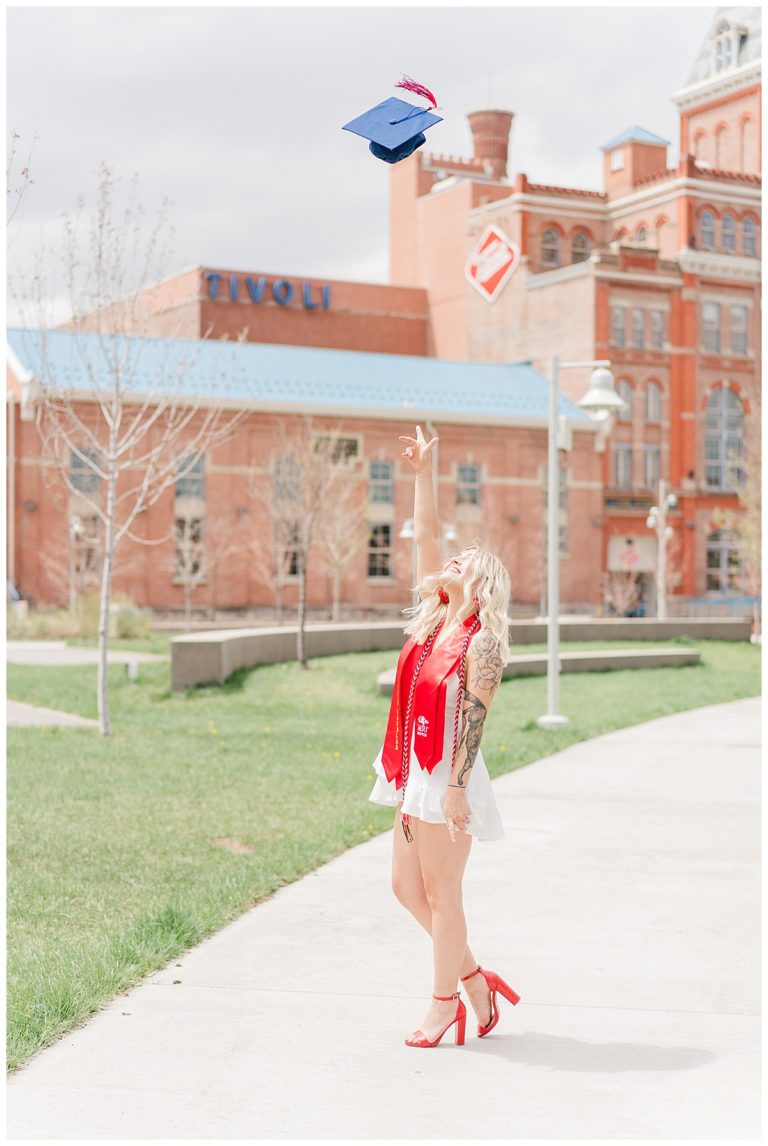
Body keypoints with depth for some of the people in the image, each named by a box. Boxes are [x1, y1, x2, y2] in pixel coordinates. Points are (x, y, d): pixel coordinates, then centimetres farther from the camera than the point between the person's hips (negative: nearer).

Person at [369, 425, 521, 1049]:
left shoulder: (482, 643, -11)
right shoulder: (435, 620, 9)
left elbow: (473, 720, -17)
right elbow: (426, 536, 11)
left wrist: (456, 787, -21)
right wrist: (424, 472, 10)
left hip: (449, 778, -8)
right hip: (416, 774, 8)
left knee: (442, 892, 1)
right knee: (407, 886, 12)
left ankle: (445, 1004, 14)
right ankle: (475, 978, 25)